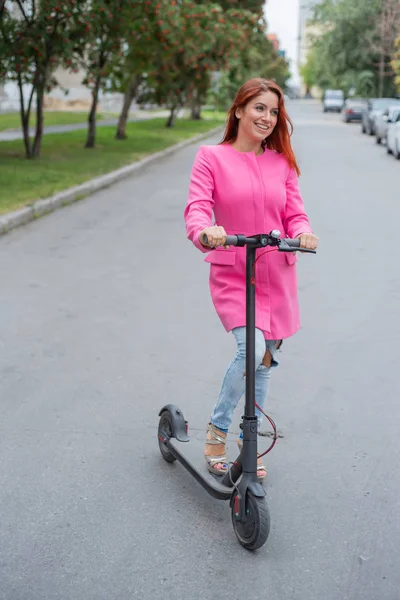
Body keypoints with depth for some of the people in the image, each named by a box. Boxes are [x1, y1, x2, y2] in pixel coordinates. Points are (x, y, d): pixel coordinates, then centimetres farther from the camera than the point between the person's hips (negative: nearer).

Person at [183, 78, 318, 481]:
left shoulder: (282, 162, 8)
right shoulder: (212, 157, -2)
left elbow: (294, 213, 6)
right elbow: (197, 206, -13)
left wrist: (303, 234, -17)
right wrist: (205, 231, -35)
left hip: (277, 276, 4)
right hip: (231, 274, -4)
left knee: (266, 359, 10)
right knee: (251, 348, -23)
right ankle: (217, 429, 2)